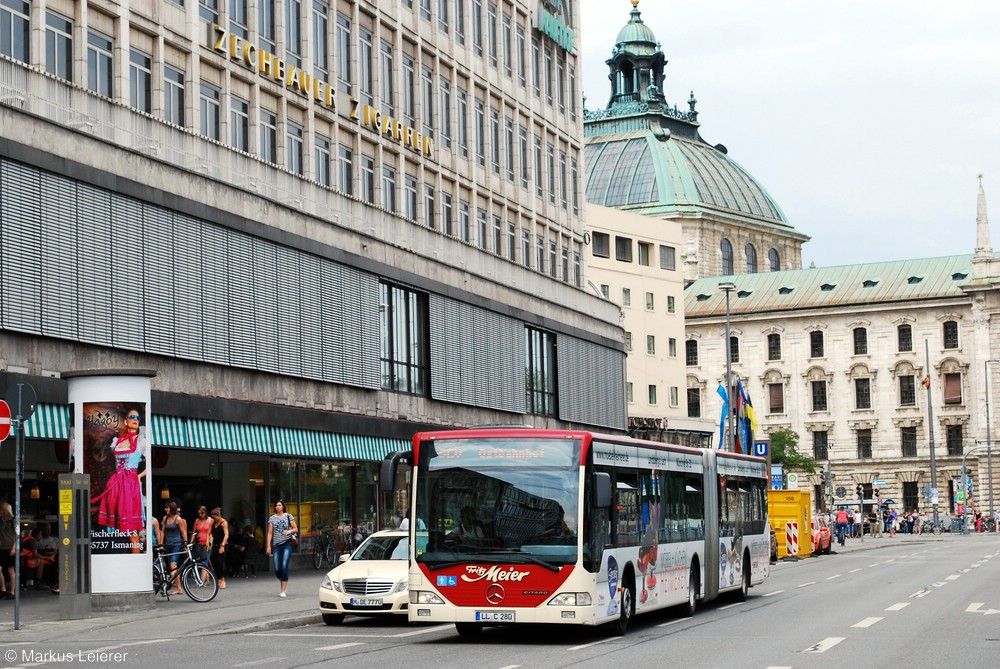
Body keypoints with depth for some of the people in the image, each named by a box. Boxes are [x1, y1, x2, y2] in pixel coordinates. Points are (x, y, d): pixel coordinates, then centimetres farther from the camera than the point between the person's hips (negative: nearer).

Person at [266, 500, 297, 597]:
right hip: (276, 545, 2)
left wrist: (289, 531, -13)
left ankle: (283, 591, -12)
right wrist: (268, 546, 0)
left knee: (284, 566, -15)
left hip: (287, 544, -2)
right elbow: (269, 533, 8)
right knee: (277, 569, -2)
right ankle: (284, 583, 29)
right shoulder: (272, 518, 9)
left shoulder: (288, 516, 5)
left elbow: (296, 529, 8)